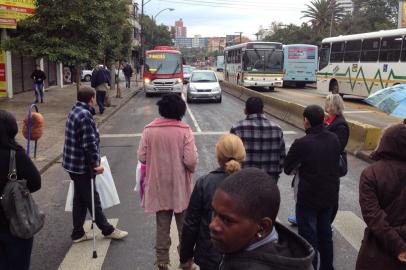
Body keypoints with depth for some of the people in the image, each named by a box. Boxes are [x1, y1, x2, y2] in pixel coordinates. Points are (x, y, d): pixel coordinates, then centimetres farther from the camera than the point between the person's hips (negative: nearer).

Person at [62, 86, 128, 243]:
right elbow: (89, 143, -24)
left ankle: (78, 233, 26)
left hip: (74, 164, 10)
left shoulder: (75, 111, 10)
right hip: (82, 166, -10)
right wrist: (95, 164, -15)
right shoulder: (85, 115, -22)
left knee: (80, 200, 17)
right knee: (92, 200, 4)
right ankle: (107, 230, 19)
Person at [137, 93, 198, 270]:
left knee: (162, 226, 15)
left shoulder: (149, 130, -8)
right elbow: (191, 161, -18)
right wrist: (190, 169, 4)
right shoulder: (185, 130, -14)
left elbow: (142, 157, -6)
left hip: (158, 185, 2)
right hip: (180, 186, -1)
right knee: (184, 226, 16)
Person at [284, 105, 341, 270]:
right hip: (330, 195, 6)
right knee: (325, 233, 23)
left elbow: (287, 168, -14)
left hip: (309, 197, -6)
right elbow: (335, 163, 7)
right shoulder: (334, 139, -5)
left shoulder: (302, 144, -23)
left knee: (308, 237, 9)